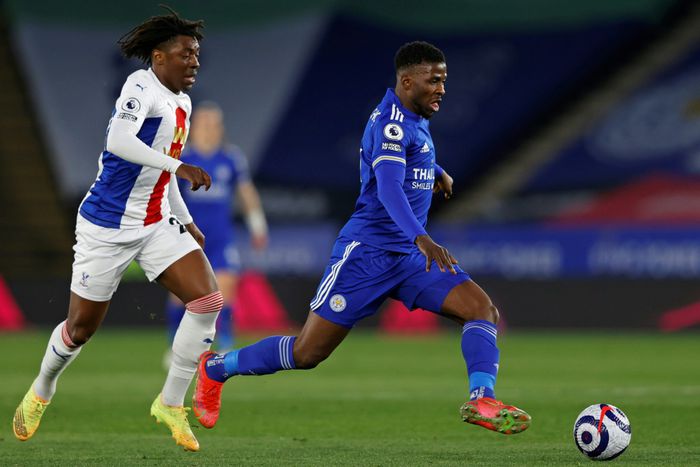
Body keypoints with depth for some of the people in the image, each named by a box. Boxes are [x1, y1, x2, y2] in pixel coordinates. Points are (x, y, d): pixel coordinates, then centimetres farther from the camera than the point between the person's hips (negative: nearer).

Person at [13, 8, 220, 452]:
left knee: (209, 300, -12)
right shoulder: (141, 86, -15)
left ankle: (171, 405, -1)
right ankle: (41, 391, 36)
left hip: (157, 224, 7)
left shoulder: (182, 103, 10)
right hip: (107, 227, -7)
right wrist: (178, 166, -40)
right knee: (81, 328, 5)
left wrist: (187, 221, 26)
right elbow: (119, 141, -34)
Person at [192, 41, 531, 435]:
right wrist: (422, 239, -47)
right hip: (367, 251, -8)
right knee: (308, 353, -2)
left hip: (410, 255, 8)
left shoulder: (414, 119, 12)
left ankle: (482, 400, -27)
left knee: (483, 309, -13)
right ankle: (216, 367, 20)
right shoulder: (392, 123, -17)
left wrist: (436, 172, 25)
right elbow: (388, 188, -34)